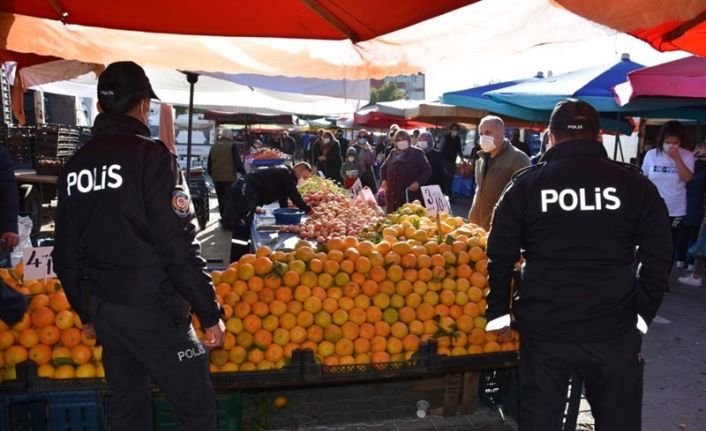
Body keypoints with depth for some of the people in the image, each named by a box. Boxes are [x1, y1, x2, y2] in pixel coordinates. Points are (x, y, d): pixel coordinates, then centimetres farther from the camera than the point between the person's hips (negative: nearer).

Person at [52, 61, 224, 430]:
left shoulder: (75, 165, 7)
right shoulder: (150, 155, -13)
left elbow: (65, 254, 12)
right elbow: (179, 245, -18)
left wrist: (86, 312, 23)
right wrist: (210, 313, -11)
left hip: (103, 310, 7)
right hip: (152, 310, -7)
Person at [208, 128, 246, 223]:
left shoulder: (213, 147, 10)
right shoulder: (232, 146, -8)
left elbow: (209, 165, 14)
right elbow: (238, 162, -12)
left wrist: (212, 175, 25)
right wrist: (243, 173, -2)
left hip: (216, 178, 6)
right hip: (229, 178, -6)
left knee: (221, 200, 16)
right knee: (229, 200, -2)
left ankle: (224, 219, 23)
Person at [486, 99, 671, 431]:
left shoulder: (525, 184, -1)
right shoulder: (634, 184, 0)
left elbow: (500, 257, 0)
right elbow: (658, 258, 1)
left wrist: (498, 313, 9)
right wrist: (642, 315, 9)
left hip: (544, 329, 0)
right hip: (614, 330, 1)